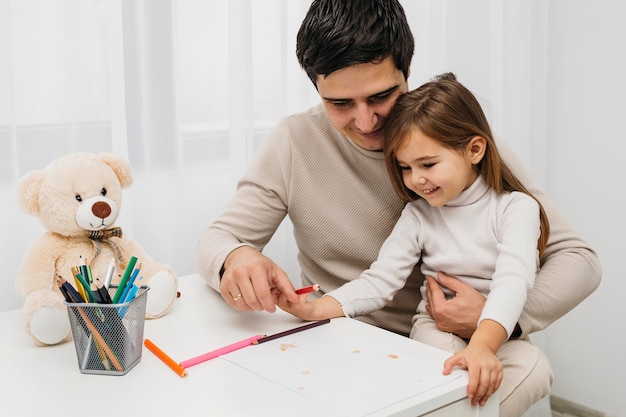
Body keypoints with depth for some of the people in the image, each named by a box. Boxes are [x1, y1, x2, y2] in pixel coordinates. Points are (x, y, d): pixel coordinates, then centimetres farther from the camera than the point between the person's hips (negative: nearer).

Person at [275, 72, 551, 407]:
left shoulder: (515, 207, -7)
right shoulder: (418, 214, 5)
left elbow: (512, 281, -22)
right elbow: (380, 280, 0)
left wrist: (482, 346, -40)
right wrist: (315, 309, -16)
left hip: (500, 333, 0)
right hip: (437, 327, 1)